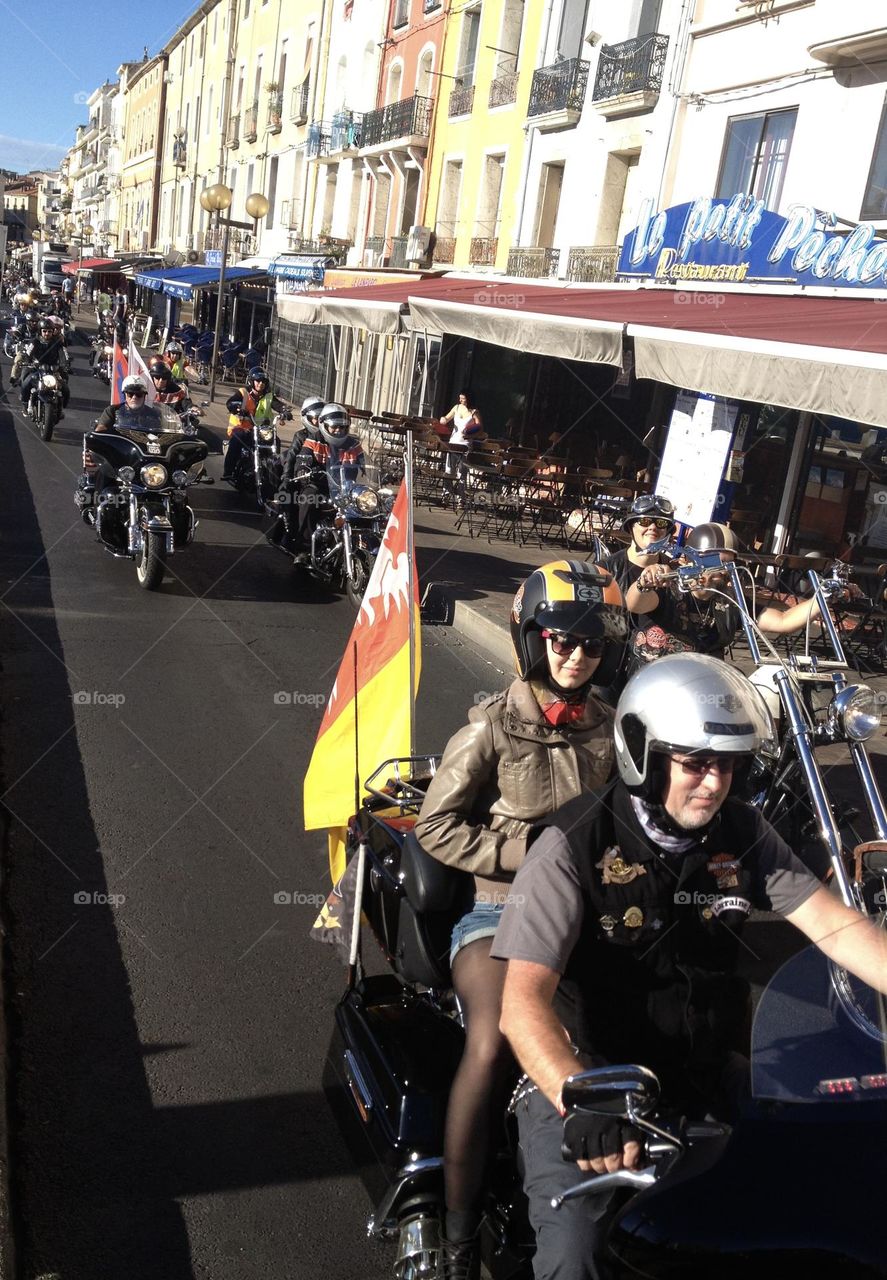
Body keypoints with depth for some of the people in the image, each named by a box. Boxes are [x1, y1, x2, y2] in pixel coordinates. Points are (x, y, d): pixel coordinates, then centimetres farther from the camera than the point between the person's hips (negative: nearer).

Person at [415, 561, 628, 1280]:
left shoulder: (612, 728, 12)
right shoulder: (493, 726, -2)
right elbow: (436, 825, -3)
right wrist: (528, 854, -12)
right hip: (501, 910, -4)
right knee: (495, 1041, -31)